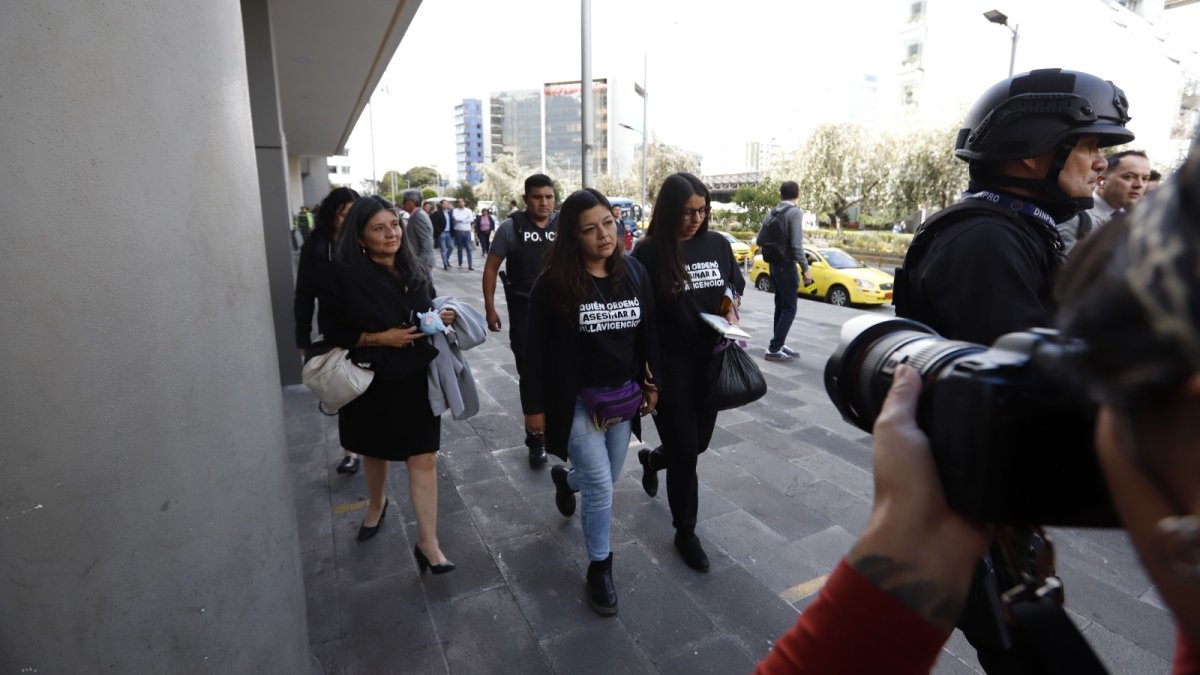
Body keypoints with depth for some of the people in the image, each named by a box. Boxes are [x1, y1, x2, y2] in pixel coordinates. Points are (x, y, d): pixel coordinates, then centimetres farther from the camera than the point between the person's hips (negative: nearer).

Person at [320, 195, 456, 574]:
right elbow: (333, 334, -9)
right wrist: (379, 337, -21)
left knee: (424, 459, -1)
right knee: (375, 451, 21)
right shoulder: (346, 277, -11)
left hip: (418, 379, 2)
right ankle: (376, 505, 51)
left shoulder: (416, 272, 2)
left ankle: (427, 543, 10)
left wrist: (440, 319, -8)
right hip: (374, 382, -1)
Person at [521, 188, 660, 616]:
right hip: (576, 401, -4)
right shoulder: (553, 283, -16)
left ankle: (565, 479, 55)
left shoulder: (634, 272, -3)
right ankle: (600, 568, 24)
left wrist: (651, 384, 8)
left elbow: (648, 332, 6)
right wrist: (533, 406, -8)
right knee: (601, 489, -2)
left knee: (606, 480, 19)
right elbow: (535, 349, -10)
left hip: (624, 396, 5)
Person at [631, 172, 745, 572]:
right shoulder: (648, 252, -13)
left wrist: (731, 312, -4)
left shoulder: (718, 245, 1)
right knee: (684, 451, 3)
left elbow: (734, 287, 17)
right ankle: (685, 532, 25)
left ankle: (652, 459, 51)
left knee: (699, 442, 17)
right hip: (669, 363, -5)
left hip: (710, 358, 5)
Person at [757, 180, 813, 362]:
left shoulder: (771, 213, 6)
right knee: (789, 309, -2)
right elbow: (796, 245, -21)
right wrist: (805, 269, -17)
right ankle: (773, 349, -5)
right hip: (787, 266, -7)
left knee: (780, 307, 16)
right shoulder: (795, 212, -14)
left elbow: (760, 241, 10)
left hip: (774, 265, 7)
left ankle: (778, 345, 22)